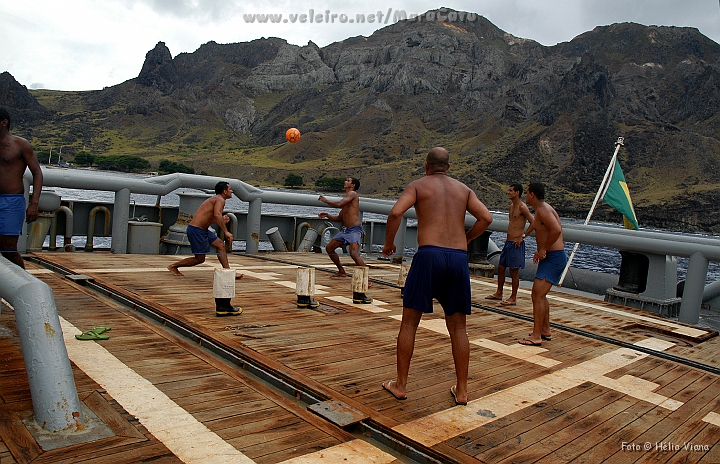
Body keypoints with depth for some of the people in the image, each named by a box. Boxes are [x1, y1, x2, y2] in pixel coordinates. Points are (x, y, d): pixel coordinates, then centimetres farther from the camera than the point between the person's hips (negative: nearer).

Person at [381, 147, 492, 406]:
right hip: (459, 259, 4)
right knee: (457, 327, 12)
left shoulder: (418, 185, 8)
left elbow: (396, 213, -9)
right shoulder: (463, 189, 17)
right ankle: (461, 390, 17)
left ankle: (400, 385, 13)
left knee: (409, 322, 7)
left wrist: (388, 243, 4)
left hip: (429, 255, -3)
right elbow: (486, 218, 6)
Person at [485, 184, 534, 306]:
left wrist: (522, 237, -15)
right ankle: (499, 293, 27)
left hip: (516, 244, -9)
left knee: (514, 271, -1)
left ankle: (513, 298, 9)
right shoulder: (511, 206, 13)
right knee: (500, 268, 14)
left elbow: (533, 223, -17)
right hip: (508, 242, 9)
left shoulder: (522, 207, -13)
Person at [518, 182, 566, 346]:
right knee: (540, 294, 19)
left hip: (554, 257, -11)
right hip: (551, 257, 11)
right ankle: (545, 331, 29)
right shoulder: (542, 209, 16)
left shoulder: (543, 209, -17)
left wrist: (543, 249, -23)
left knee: (537, 294, -13)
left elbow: (556, 229, -31)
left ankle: (536, 336, -11)